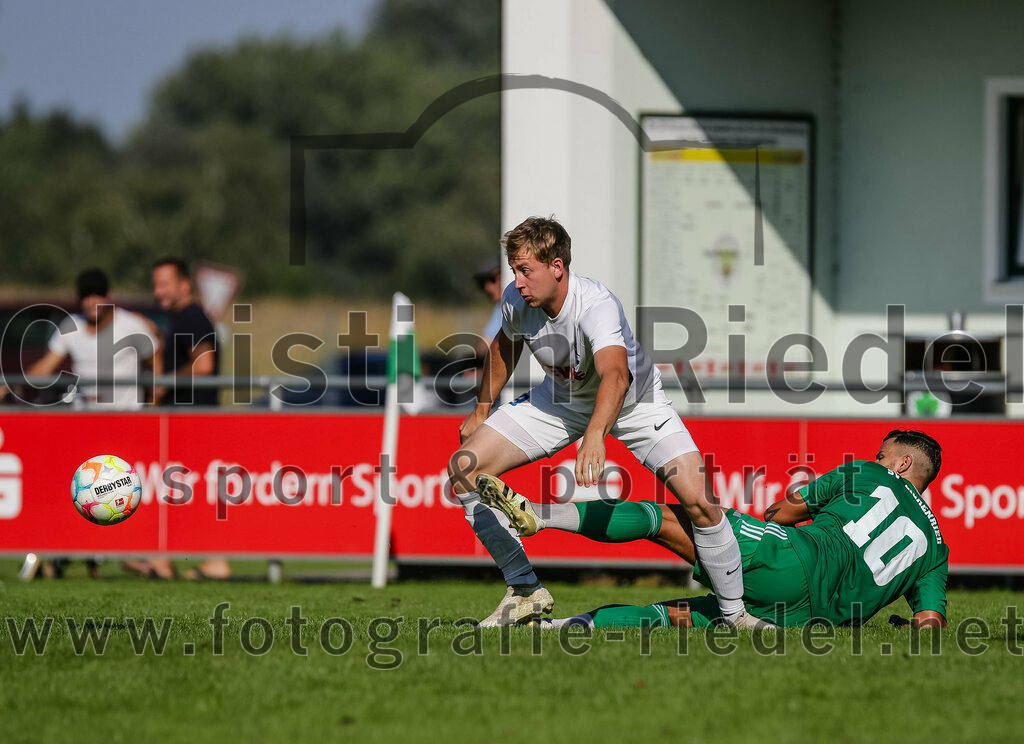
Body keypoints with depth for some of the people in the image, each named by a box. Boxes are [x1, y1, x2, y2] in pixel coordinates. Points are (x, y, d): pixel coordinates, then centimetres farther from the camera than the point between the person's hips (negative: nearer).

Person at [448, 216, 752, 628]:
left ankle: (734, 612, 0)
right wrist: (481, 410, 16)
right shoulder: (515, 301, -20)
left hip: (633, 403, -5)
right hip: (560, 401, 5)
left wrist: (595, 434, -74)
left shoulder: (596, 305, -39)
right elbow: (505, 347, 6)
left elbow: (616, 376, -57)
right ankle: (525, 592, 2)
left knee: (699, 501, -22)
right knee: (463, 468, -9)